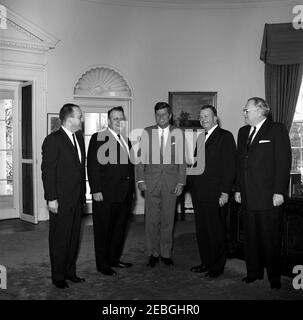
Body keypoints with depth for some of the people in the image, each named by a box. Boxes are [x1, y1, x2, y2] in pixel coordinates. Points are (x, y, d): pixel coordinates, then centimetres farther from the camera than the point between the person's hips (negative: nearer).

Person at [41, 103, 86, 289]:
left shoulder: (79, 138, 11)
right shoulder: (53, 140, -12)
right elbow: (47, 171, -14)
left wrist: (83, 193, 13)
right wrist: (51, 199, -16)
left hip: (77, 199, 7)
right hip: (61, 200, -7)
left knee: (74, 237, 14)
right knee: (60, 239, 5)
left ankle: (70, 272, 28)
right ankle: (58, 276, 19)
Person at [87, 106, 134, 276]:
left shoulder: (126, 141, 16)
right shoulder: (98, 138, -5)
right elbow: (93, 166, -11)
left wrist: (132, 189, 15)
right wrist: (96, 190, -16)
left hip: (125, 194, 7)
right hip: (106, 194, -7)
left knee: (120, 229, 16)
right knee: (103, 230, 4)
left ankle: (114, 259, 30)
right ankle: (103, 264, 16)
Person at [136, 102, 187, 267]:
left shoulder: (177, 133, 4)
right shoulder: (146, 132, 5)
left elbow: (181, 159, 4)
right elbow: (140, 157, 6)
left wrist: (181, 182, -2)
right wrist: (140, 179, -1)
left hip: (171, 180, 0)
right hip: (151, 179, 0)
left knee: (168, 219, 6)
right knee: (151, 219, 2)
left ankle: (166, 253, 19)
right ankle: (153, 253, 15)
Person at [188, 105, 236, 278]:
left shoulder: (225, 136, -4)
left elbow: (229, 166, -10)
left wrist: (225, 192, -15)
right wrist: (191, 185, 10)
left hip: (215, 193, -7)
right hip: (199, 192, 7)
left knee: (216, 231, 2)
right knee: (202, 230, 12)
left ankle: (217, 267, 14)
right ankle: (206, 262, 24)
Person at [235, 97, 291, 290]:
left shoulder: (277, 130, -3)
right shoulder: (243, 132, 16)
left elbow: (284, 162, -9)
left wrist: (279, 192, -13)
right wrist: (238, 189, 13)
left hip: (269, 196, -6)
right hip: (249, 195, 6)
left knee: (271, 238, 3)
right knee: (251, 237, 11)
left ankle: (274, 276, 18)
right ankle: (254, 272, 25)